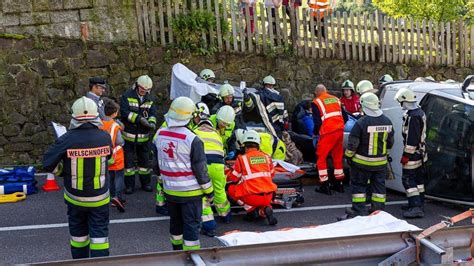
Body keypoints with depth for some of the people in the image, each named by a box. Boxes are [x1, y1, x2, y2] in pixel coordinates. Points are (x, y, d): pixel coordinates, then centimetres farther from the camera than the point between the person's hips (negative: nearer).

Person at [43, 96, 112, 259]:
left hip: (74, 198, 0)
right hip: (99, 198, 0)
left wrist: (64, 170, 5)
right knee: (99, 233, 7)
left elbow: (48, 165, -12)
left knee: (78, 233, 18)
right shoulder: (105, 137, -14)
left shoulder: (67, 140, -19)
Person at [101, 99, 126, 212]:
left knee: (110, 176, 16)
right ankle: (117, 196, -13)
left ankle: (114, 196, 22)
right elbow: (120, 142, -20)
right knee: (119, 176, 3)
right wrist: (122, 141, 1)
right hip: (116, 157, -5)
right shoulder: (115, 126, -20)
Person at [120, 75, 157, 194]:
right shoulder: (127, 96, -8)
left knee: (144, 160, 13)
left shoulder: (151, 99, 4)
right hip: (129, 135, -3)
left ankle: (146, 183, 27)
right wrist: (139, 118, -27)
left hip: (144, 136, 3)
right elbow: (125, 112, -19)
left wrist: (152, 122, -27)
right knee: (128, 160, 4)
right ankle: (129, 185, 15)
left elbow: (153, 113, -5)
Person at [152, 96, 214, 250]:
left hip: (170, 190, 6)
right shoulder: (192, 140, -20)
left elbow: (156, 164, 9)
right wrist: (208, 191, -3)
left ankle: (177, 251, 35)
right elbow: (200, 169, -15)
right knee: (191, 225, 2)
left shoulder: (159, 134, -2)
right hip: (190, 191, -6)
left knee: (175, 222, 21)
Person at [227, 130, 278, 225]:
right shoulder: (267, 157, 7)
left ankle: (252, 210, 3)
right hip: (268, 197, 4)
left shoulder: (242, 159, -3)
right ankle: (265, 209, 0)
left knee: (231, 189, 16)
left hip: (253, 197, -4)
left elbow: (233, 178, 7)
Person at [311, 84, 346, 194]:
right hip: (340, 131, 6)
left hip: (327, 132, -6)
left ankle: (325, 185, 2)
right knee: (338, 157, 17)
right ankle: (339, 184, 24)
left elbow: (317, 122, -8)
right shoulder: (336, 99, 15)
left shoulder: (316, 102, -1)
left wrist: (315, 133, 8)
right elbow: (344, 117, 15)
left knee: (321, 158, 5)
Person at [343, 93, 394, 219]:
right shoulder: (387, 122, 1)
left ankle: (359, 210, 7)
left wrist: (349, 156, 1)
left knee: (358, 185, 7)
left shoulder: (361, 122, -18)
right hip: (381, 162, 5)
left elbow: (352, 143, -14)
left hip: (362, 162, -5)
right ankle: (378, 209, 19)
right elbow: (390, 142, 11)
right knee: (379, 185, 14)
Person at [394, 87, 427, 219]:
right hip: (420, 152, 10)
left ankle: (416, 207, -11)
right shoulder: (420, 112, 11)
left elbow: (411, 138, -24)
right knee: (418, 178, 17)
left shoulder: (412, 116, -22)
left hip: (413, 153, -10)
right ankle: (419, 203, 26)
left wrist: (406, 155, -20)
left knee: (408, 179, -7)